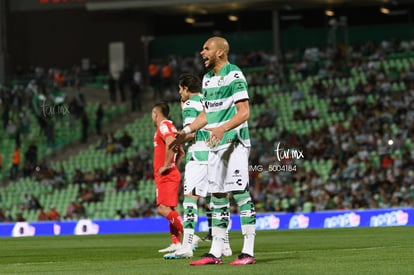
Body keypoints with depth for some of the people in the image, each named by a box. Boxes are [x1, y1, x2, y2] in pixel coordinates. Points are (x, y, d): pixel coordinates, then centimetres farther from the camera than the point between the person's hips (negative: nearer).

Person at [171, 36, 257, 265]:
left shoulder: (234, 75, -10)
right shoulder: (207, 78, 16)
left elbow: (244, 112, -17)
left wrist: (222, 128, -29)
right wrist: (186, 131, 20)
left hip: (234, 142, -8)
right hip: (215, 144, 8)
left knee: (240, 192, -11)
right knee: (217, 196, 8)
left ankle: (248, 251, -10)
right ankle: (215, 253, 10)